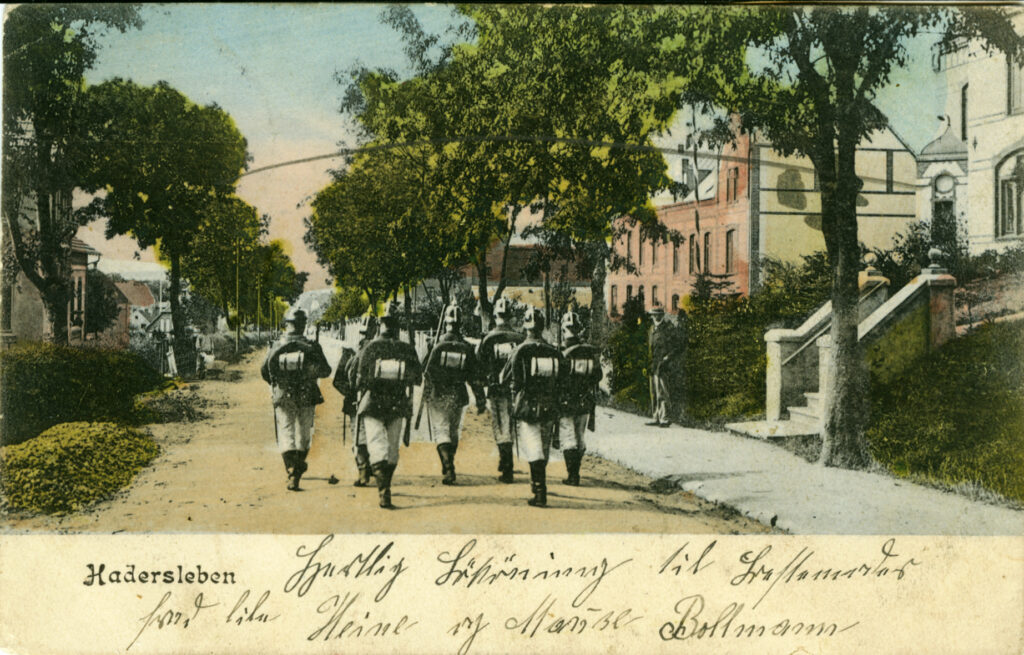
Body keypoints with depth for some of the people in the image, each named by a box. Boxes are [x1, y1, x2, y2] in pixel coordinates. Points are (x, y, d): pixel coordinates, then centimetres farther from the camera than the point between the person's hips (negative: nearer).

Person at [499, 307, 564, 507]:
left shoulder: (521, 351, -10)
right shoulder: (555, 353, 4)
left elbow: (504, 379, -3)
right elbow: (559, 386, 10)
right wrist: (557, 414, 18)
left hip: (526, 408, -4)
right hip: (548, 410, 4)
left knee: (535, 453, -6)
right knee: (543, 453, 17)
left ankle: (540, 493, -16)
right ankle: (538, 485, 33)